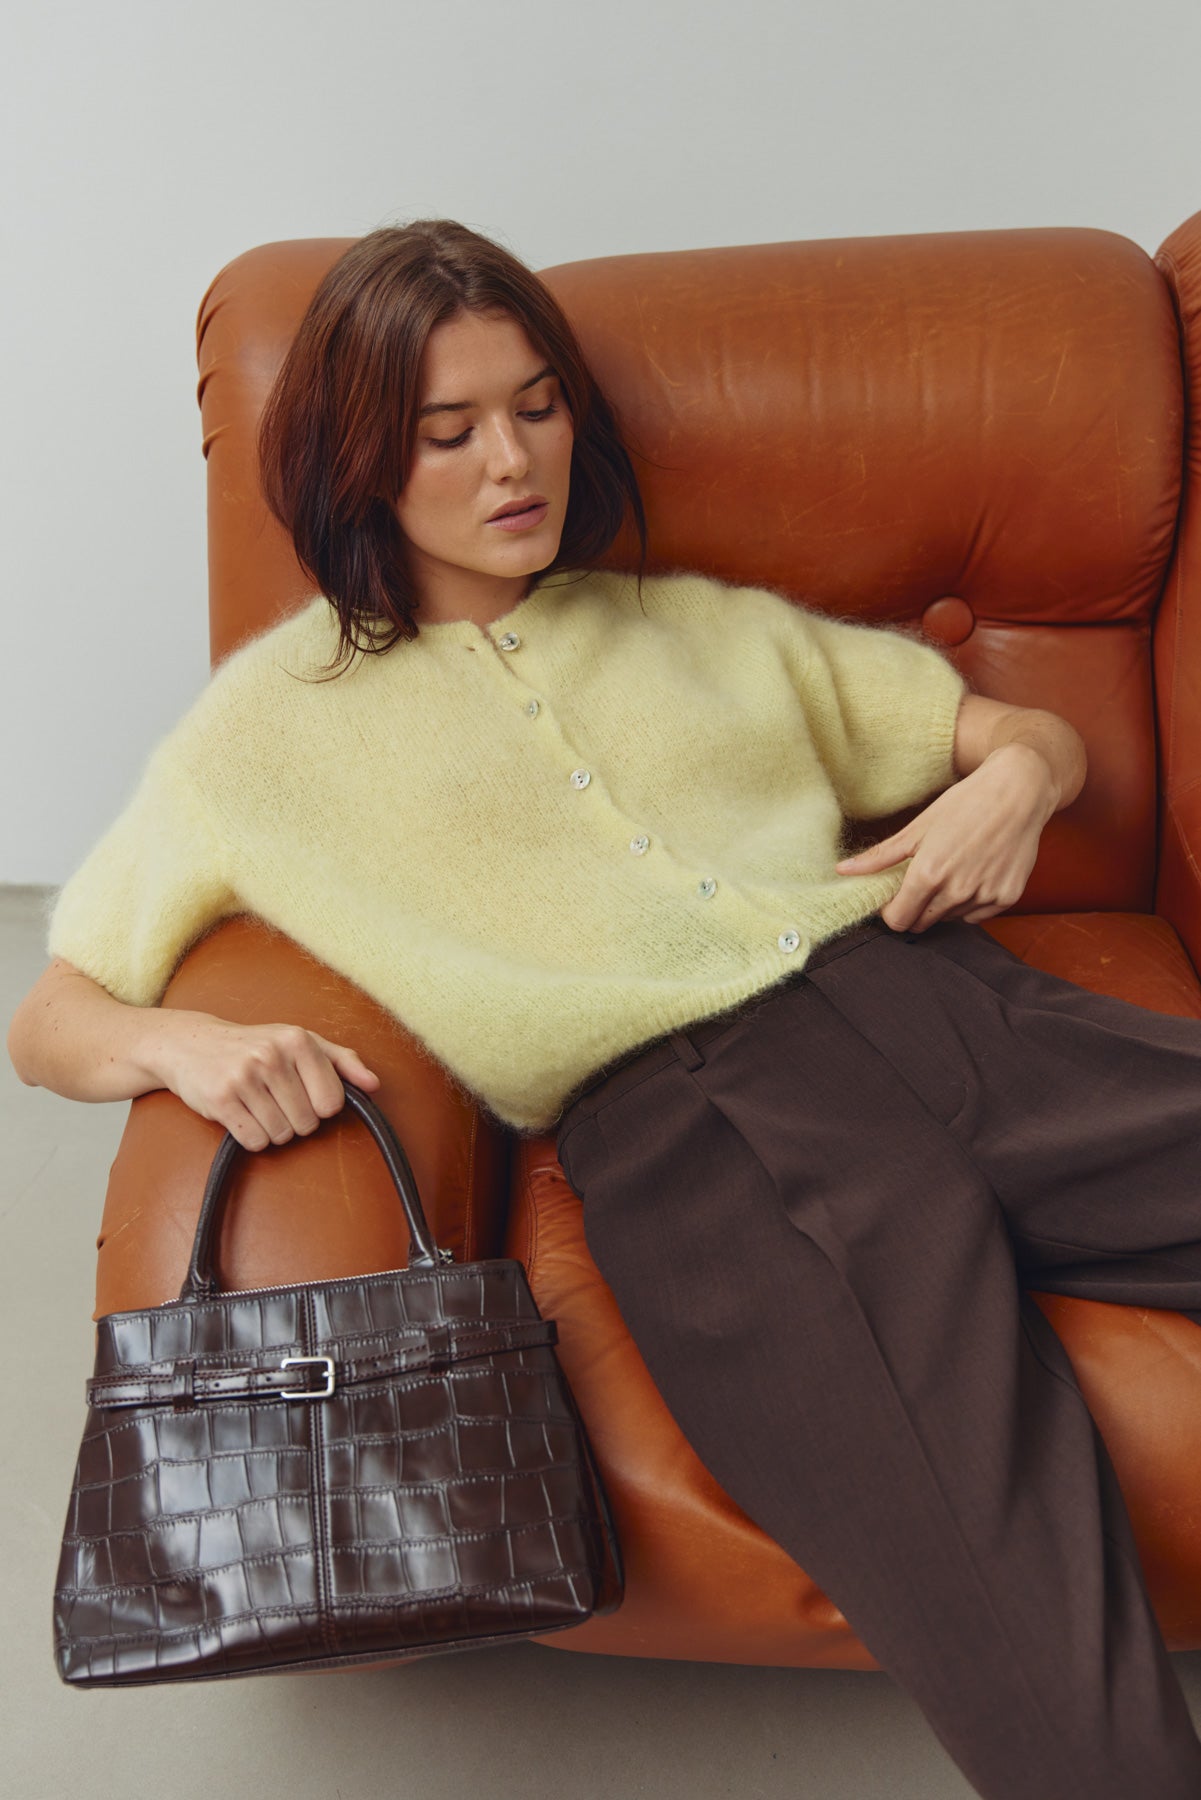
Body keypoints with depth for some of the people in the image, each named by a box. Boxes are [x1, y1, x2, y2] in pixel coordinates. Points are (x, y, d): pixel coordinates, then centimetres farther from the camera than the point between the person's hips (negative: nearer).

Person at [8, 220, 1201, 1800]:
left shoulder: (700, 626, 26)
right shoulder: (279, 718, 17)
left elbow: (1042, 734, 30)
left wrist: (1012, 779, 5)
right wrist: (186, 1042, -7)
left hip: (928, 1001, 5)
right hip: (671, 1117, -4)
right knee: (1020, 1618, -28)